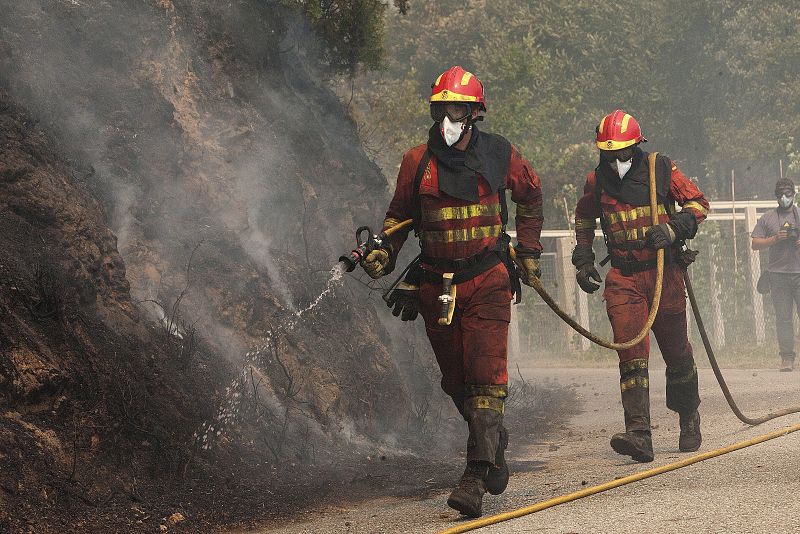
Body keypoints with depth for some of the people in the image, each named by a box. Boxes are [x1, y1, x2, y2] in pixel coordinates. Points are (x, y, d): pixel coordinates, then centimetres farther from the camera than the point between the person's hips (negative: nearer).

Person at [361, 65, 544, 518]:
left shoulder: (499, 155, -1)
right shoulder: (417, 161, 1)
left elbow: (531, 196, 18)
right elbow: (400, 214, 13)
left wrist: (529, 251, 18)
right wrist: (384, 253, -4)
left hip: (488, 281, -2)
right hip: (436, 286, 3)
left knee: (485, 378, -14)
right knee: (457, 381, 10)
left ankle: (476, 477, -18)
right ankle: (494, 443, 36)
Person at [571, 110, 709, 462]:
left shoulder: (662, 169, -4)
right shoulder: (597, 181, 4)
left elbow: (698, 202, 1)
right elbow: (583, 217, 22)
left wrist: (674, 228, -16)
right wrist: (583, 261, 16)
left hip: (665, 273, -1)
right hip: (623, 278, 1)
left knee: (676, 352, 11)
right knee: (631, 355, -13)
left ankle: (689, 419, 35)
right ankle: (638, 435, -21)